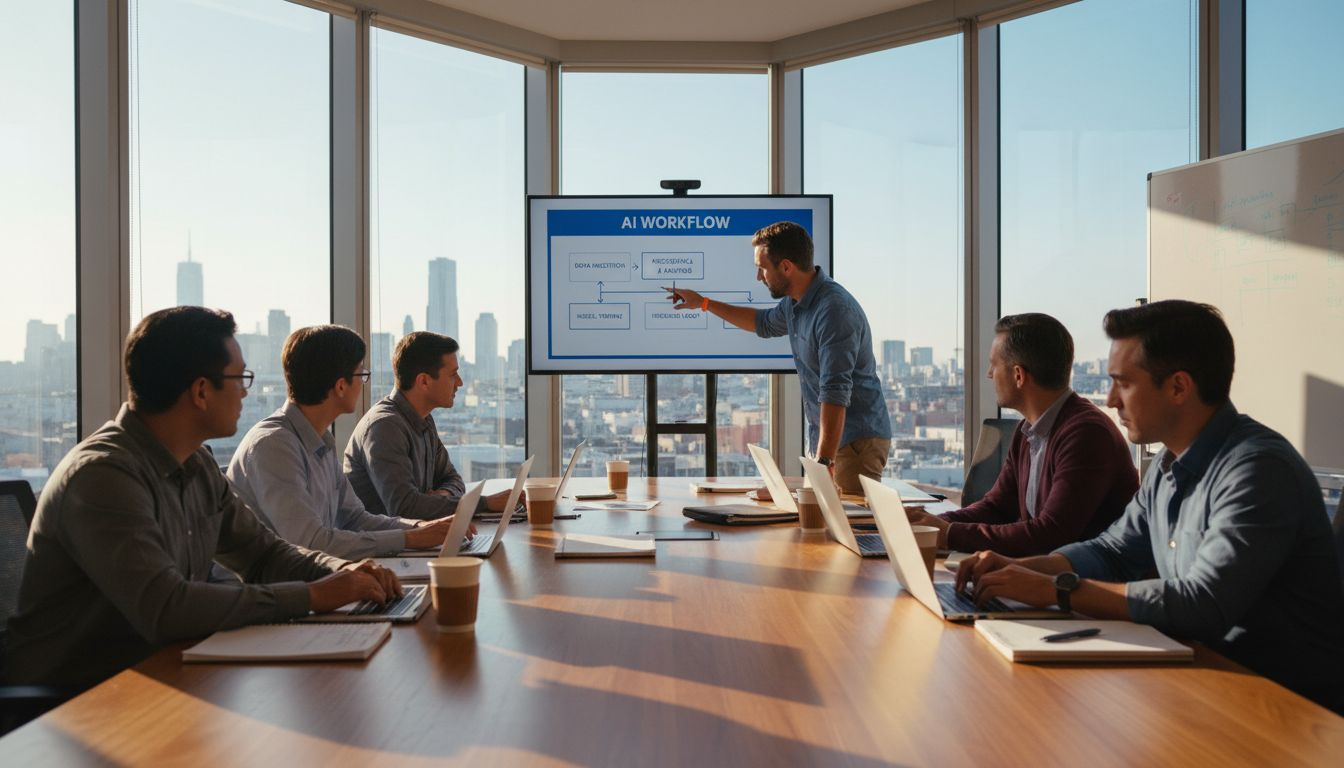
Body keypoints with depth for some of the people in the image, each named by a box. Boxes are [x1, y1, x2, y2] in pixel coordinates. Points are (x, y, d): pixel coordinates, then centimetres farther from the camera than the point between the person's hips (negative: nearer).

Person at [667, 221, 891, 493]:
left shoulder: (834, 309, -23)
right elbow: (765, 323, 33)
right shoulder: (794, 303, 9)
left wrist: (825, 460, -35)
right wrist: (703, 303, 34)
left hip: (856, 440, -9)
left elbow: (835, 392, -30)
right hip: (823, 437, 9)